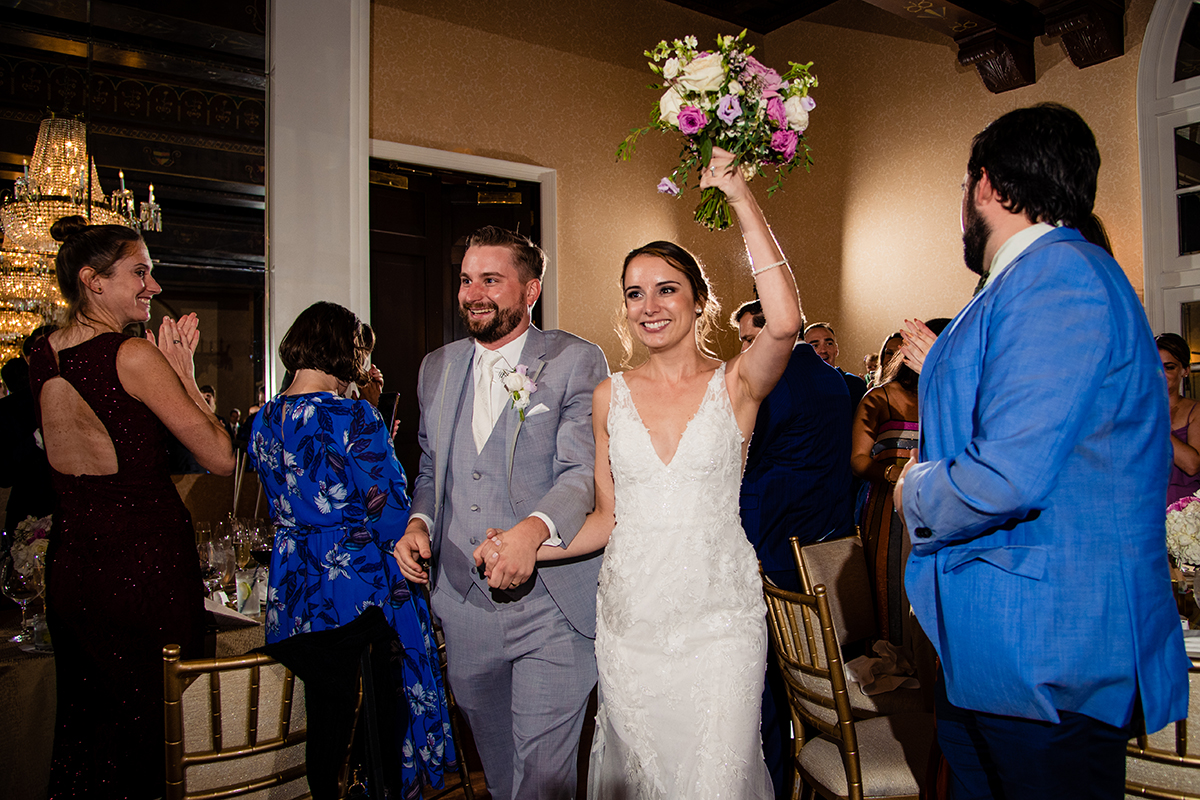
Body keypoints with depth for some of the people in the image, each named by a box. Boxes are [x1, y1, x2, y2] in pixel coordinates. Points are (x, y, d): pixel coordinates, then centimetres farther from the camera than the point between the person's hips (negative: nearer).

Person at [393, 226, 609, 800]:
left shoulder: (577, 361, -6)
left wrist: (533, 530, -34)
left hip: (552, 607, -5)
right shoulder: (437, 369, 11)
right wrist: (418, 523, 0)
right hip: (464, 603, 6)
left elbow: (583, 472, -16)